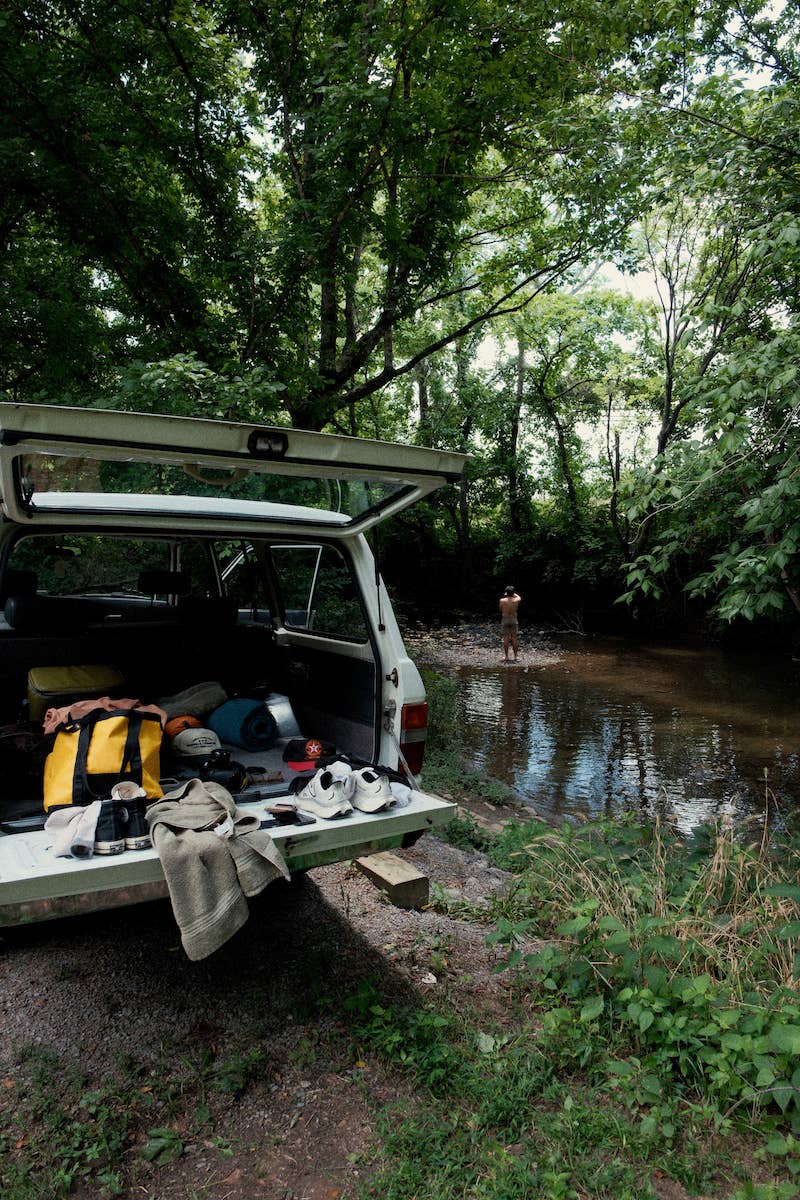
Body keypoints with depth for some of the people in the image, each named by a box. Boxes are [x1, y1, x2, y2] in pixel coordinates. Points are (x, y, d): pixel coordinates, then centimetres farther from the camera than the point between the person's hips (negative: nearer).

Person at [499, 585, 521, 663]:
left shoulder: (502, 600, -12)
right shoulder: (516, 600, -8)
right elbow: (519, 597, 17)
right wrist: (512, 593, 16)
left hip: (505, 620, -1)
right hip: (514, 620, 1)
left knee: (506, 639, 5)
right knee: (514, 639, 6)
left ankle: (506, 656, 7)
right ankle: (515, 657, 10)